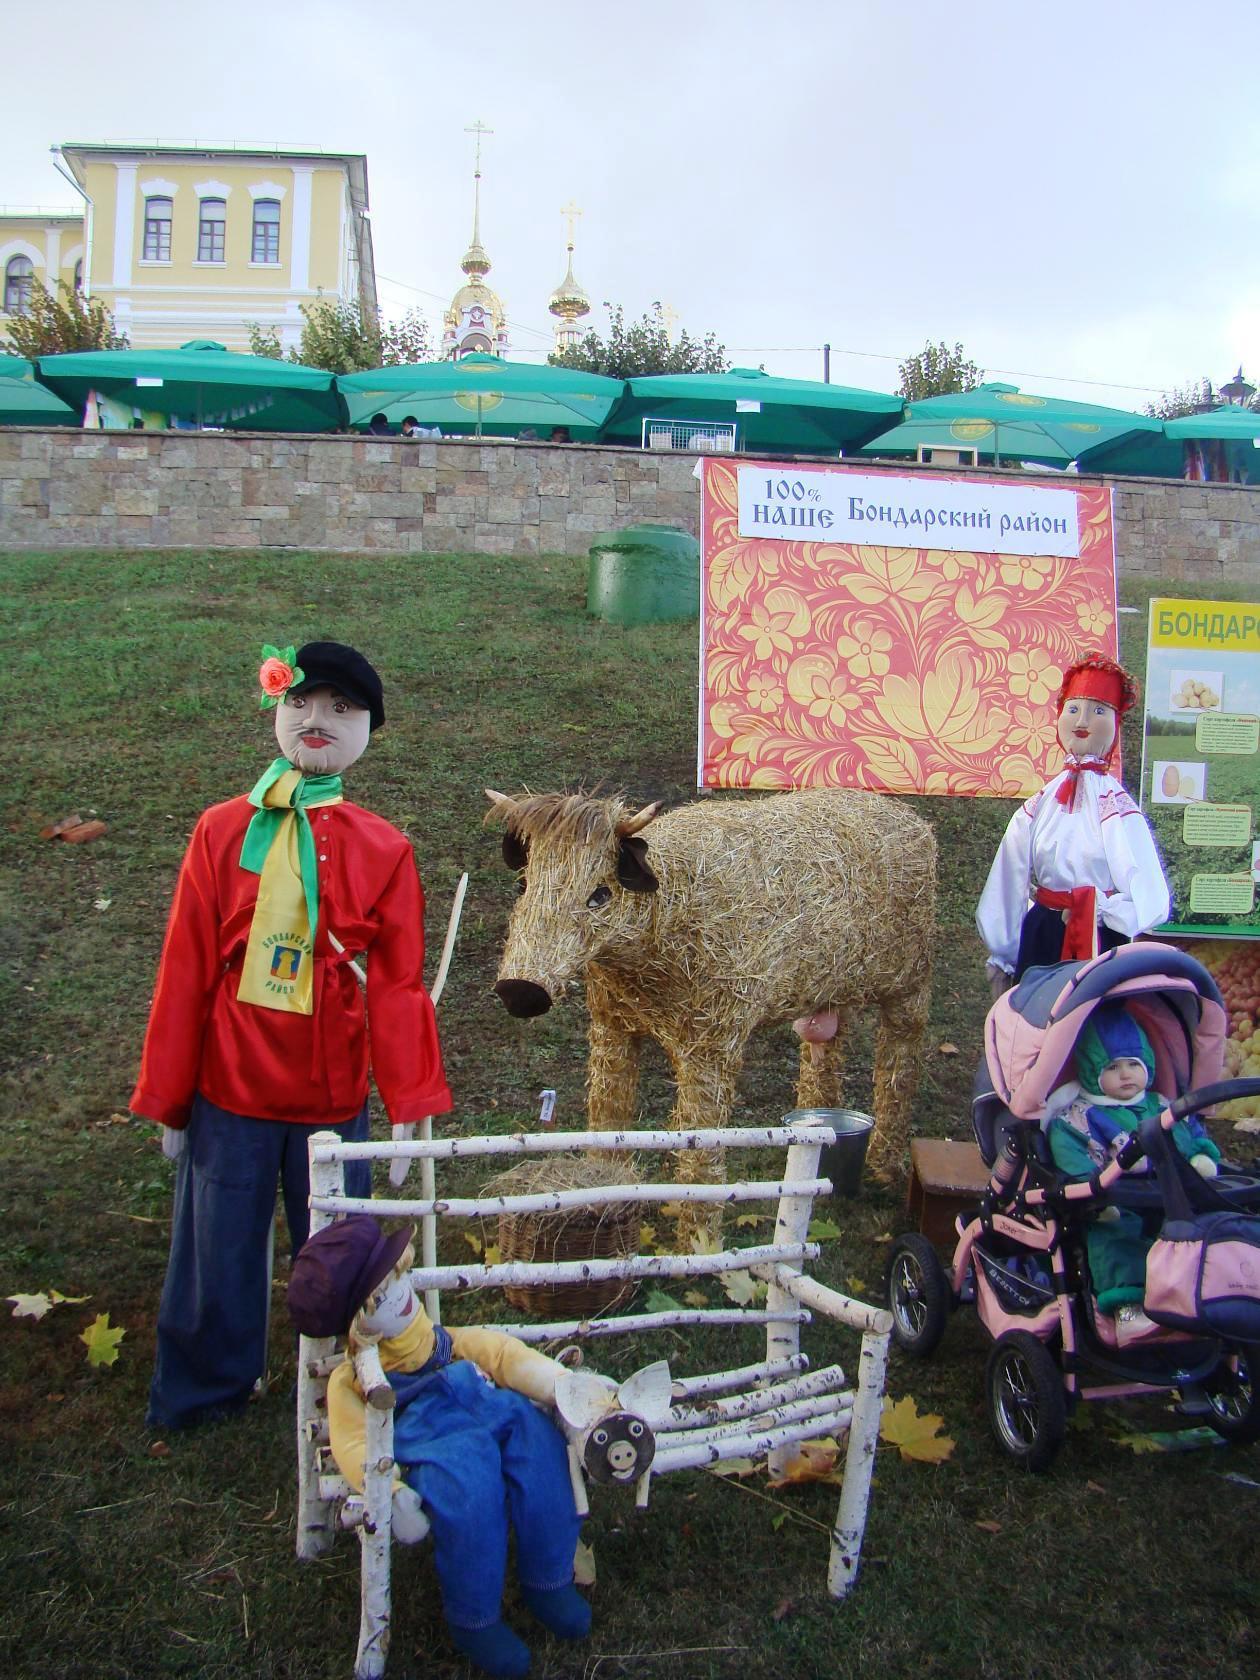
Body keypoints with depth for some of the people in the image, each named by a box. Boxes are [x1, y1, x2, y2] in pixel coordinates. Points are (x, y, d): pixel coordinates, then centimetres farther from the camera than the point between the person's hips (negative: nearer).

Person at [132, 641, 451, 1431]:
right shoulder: (222, 831, -5)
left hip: (336, 1100, 0)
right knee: (218, 1252, 16)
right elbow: (185, 972, -2)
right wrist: (167, 1101, 1)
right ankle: (199, 1390, 41)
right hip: (229, 1095, 0)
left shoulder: (384, 850, -6)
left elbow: (399, 985, -6)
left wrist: (411, 1112, -8)